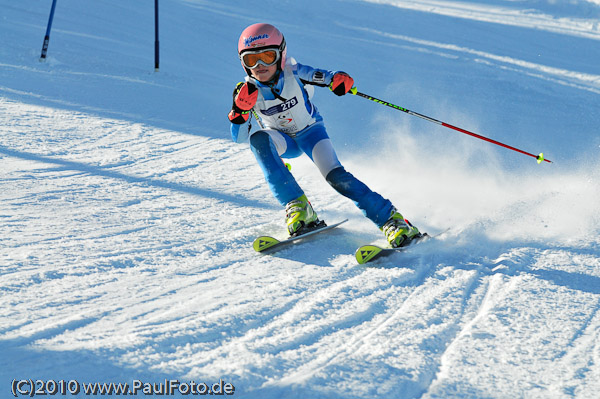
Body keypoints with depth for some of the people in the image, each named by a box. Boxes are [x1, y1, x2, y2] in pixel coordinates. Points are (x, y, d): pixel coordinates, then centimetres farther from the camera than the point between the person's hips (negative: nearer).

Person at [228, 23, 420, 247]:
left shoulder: (294, 73, -23)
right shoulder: (248, 91, -17)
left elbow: (330, 77, -20)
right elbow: (239, 138, -16)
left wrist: (340, 80, -45)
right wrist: (240, 109, -35)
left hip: (309, 131, -2)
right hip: (280, 139, 2)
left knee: (336, 176, -25)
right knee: (257, 139, -32)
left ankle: (391, 220, -16)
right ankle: (296, 206, -35)